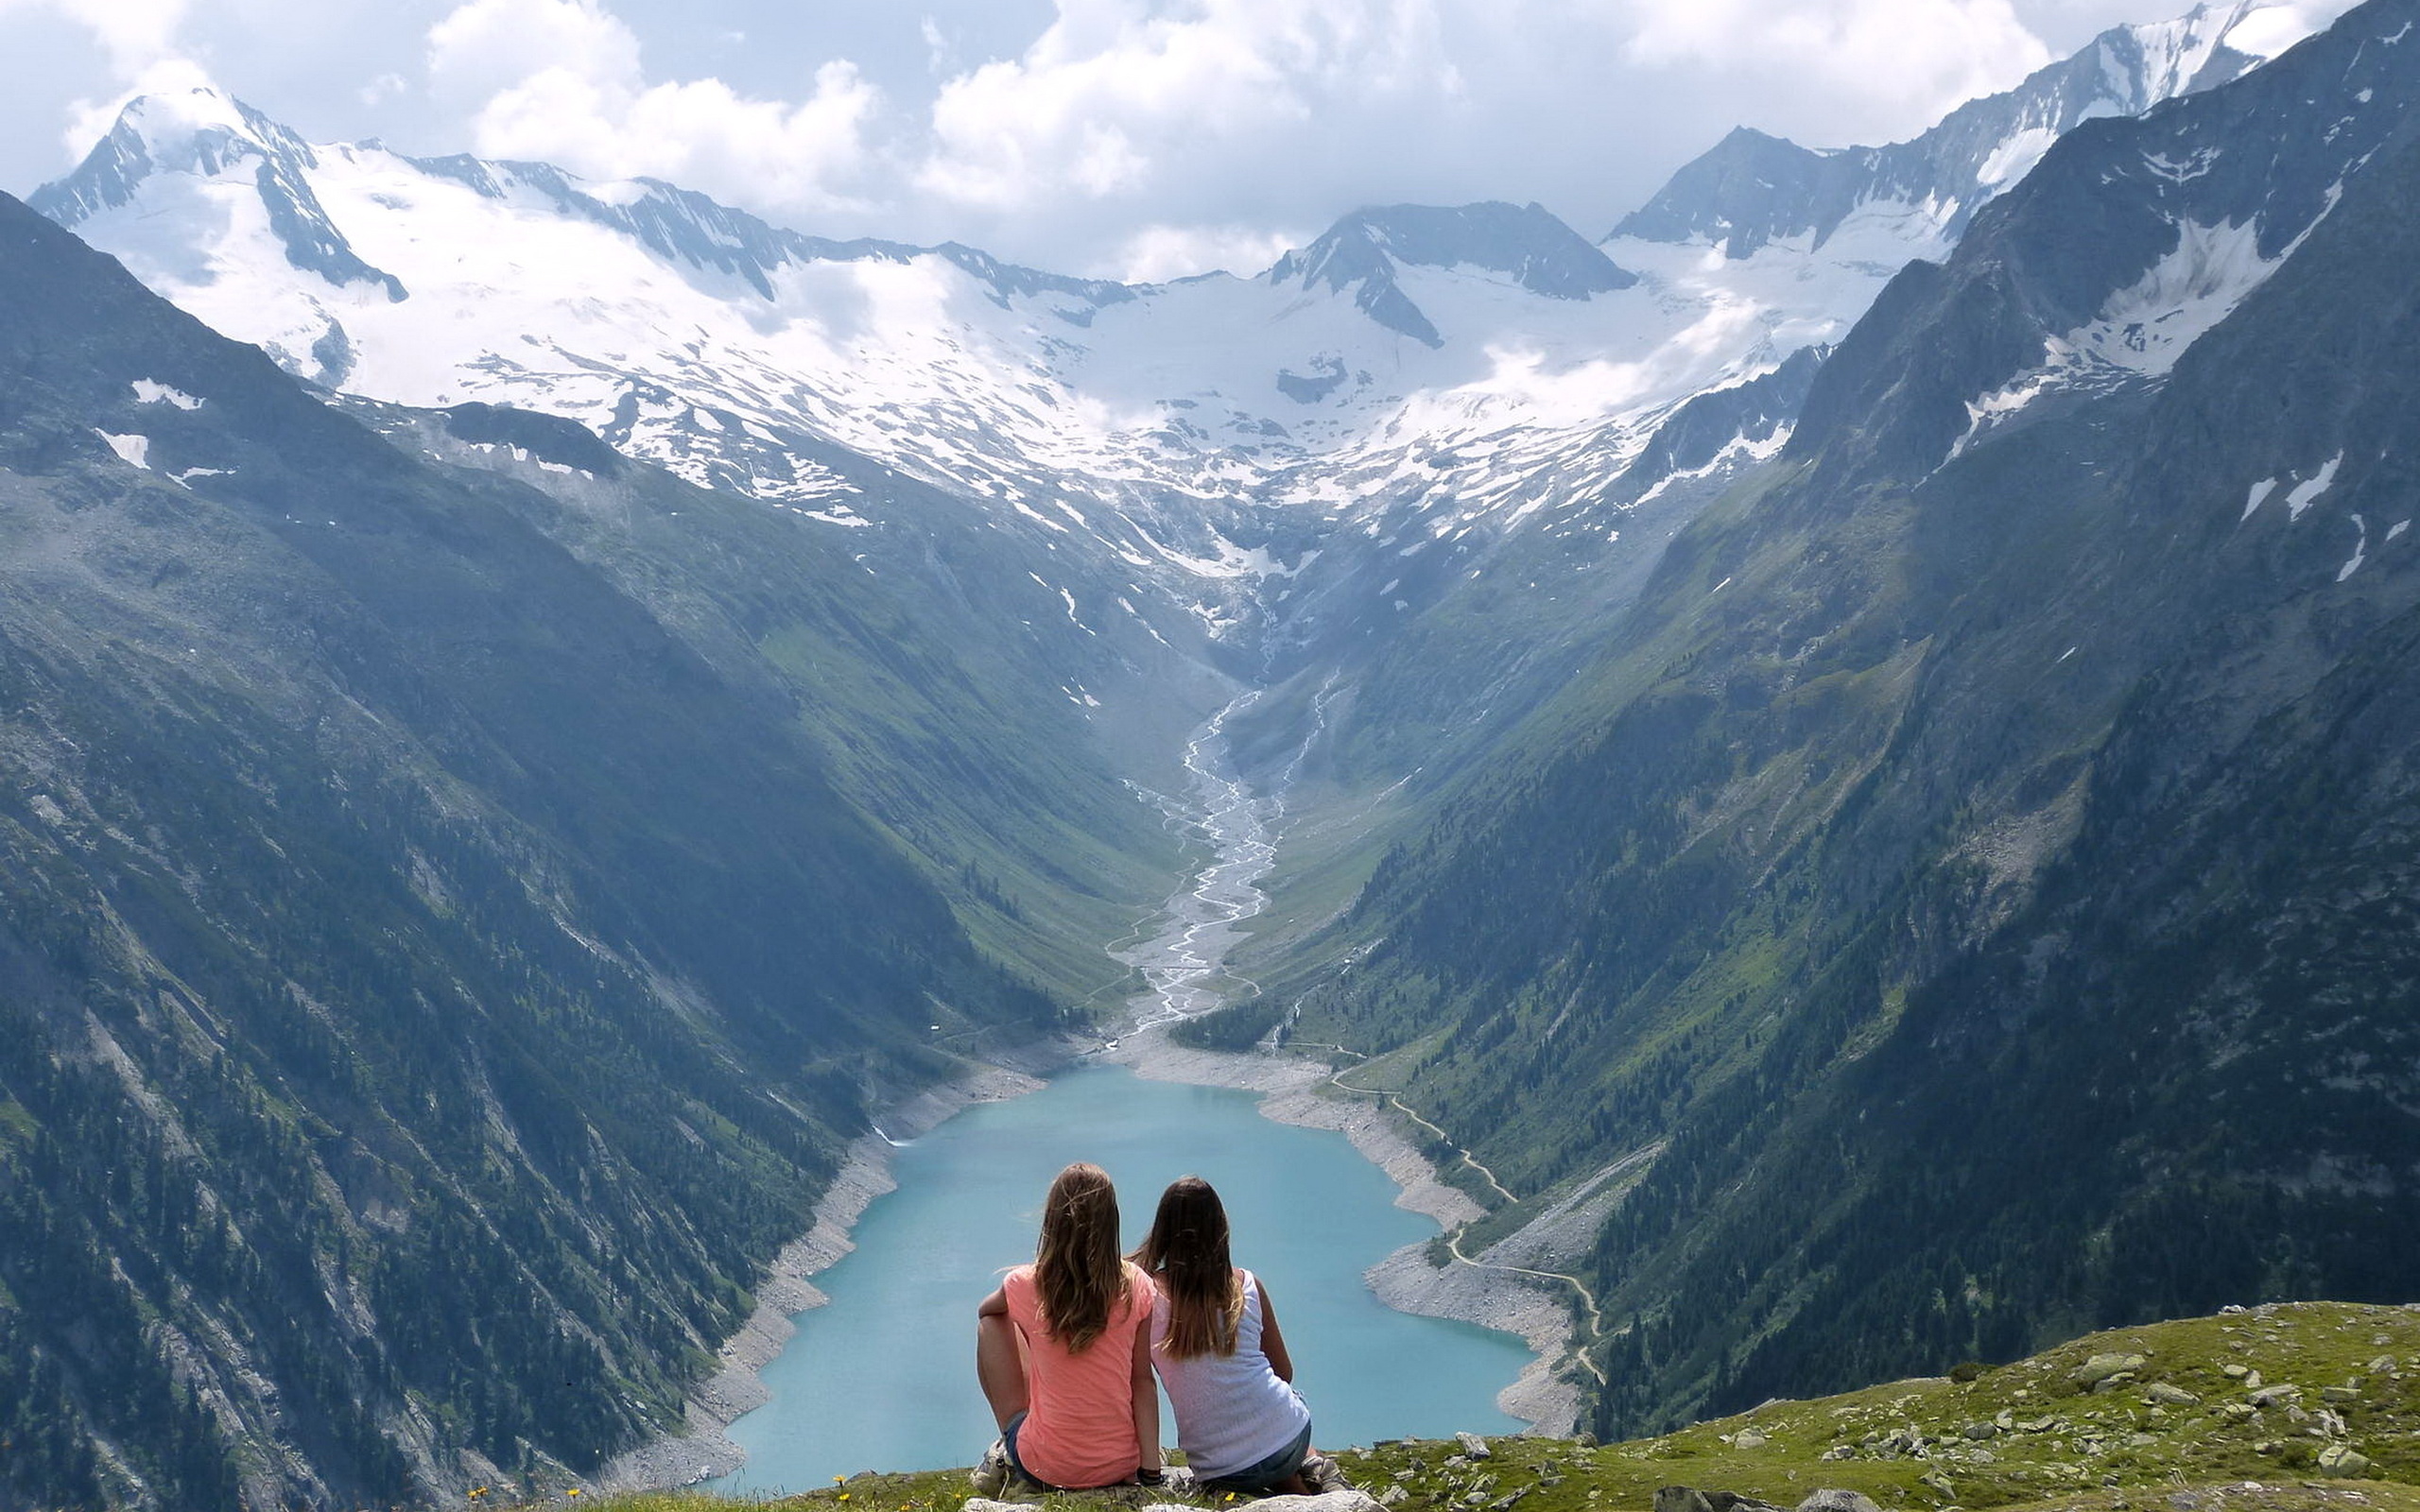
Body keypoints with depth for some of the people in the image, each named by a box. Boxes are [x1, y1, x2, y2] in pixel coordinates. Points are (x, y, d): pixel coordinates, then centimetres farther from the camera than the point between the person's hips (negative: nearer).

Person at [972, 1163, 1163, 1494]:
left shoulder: (1026, 1285, -12)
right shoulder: (1136, 1286, -10)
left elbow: (986, 1309, 13)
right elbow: (1143, 1380, -7)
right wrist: (1151, 1470, -4)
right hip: (1121, 1466, 2)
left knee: (991, 1324, 17)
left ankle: (1006, 1453, 23)